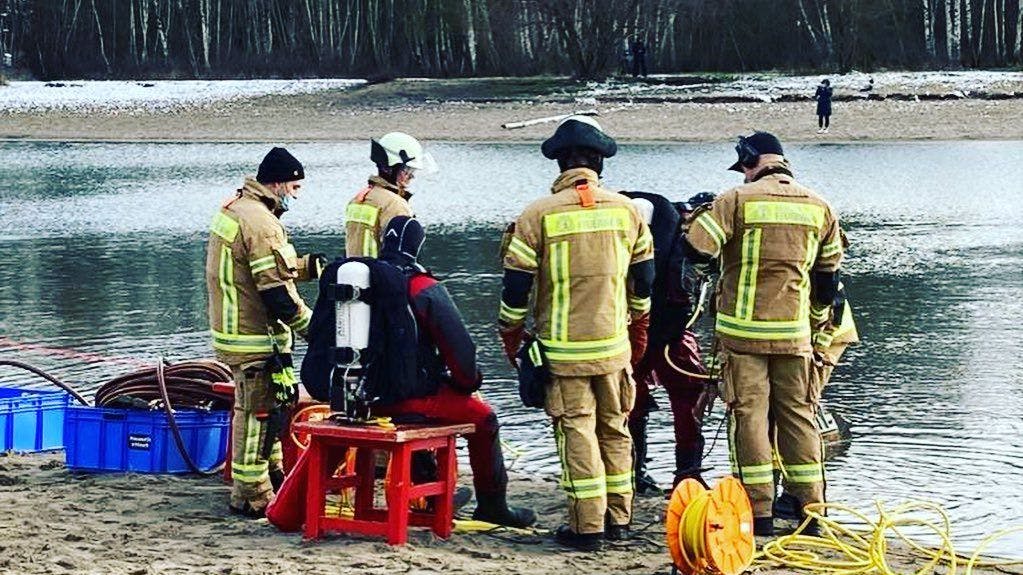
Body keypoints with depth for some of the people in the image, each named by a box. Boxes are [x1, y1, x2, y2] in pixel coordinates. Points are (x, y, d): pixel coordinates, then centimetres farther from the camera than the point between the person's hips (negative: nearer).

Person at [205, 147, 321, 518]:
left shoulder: (234, 209, 12)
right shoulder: (260, 223, -21)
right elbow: (277, 291, -22)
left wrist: (310, 266, 15)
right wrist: (313, 330, -12)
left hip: (232, 330, 11)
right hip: (255, 338, -11)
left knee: (261, 407, 22)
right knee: (257, 413, -3)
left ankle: (272, 477, 36)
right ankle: (252, 497, 2)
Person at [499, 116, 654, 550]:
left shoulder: (539, 214, -8)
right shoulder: (625, 210, 3)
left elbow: (516, 284, -6)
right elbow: (644, 279, 12)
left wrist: (510, 335, 8)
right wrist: (639, 329, 26)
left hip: (562, 349, -3)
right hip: (614, 345, 3)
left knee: (576, 431, -1)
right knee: (614, 428, 14)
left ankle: (587, 526, -2)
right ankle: (618, 518, 21)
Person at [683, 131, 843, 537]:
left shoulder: (737, 201, -8)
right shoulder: (819, 208, 7)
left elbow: (695, 249, -11)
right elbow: (828, 276, 15)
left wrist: (699, 216, 10)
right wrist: (815, 322, 28)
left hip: (742, 331, -4)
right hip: (794, 334, 4)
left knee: (749, 416, 1)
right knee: (798, 417, 10)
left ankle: (759, 513, 0)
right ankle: (810, 510, 12)